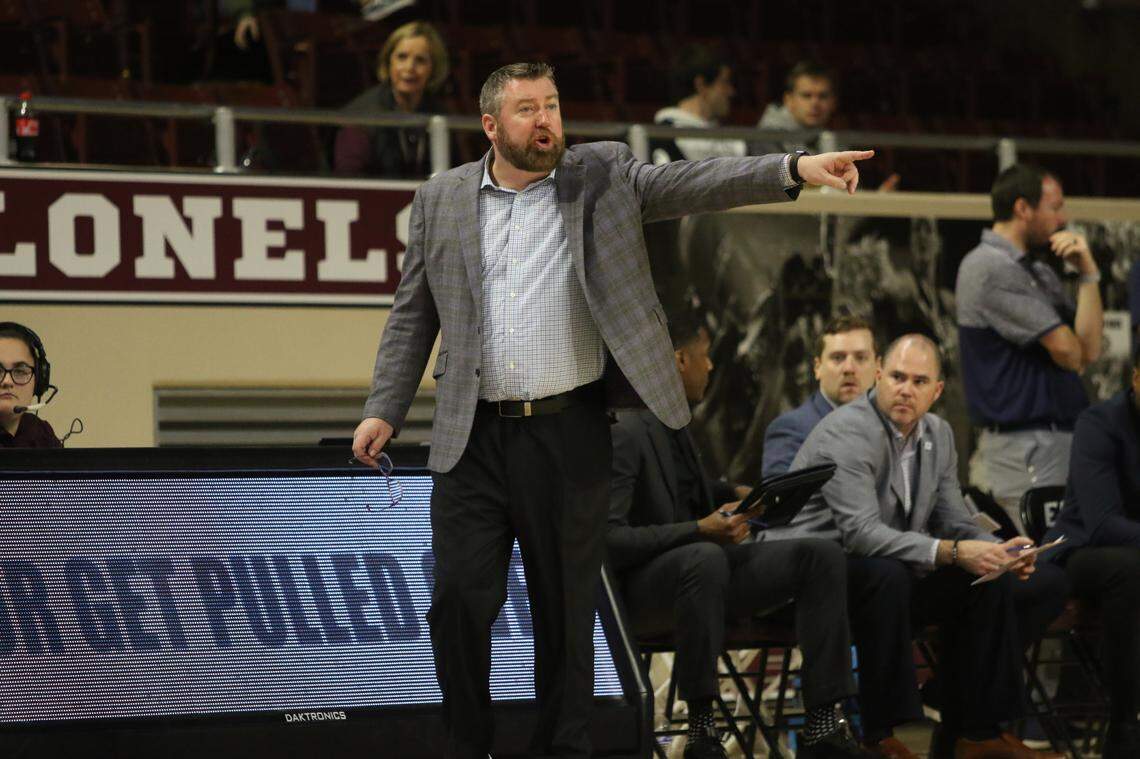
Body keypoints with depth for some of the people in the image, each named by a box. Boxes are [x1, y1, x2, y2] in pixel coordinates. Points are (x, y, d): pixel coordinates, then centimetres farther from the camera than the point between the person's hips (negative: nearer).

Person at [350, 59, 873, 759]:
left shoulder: (603, 177, 3)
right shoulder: (441, 200, 7)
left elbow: (685, 183, -10)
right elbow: (414, 316, 11)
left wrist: (793, 170, -24)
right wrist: (384, 410, 5)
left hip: (569, 437, -1)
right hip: (473, 437, 1)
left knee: (567, 608, 5)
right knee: (460, 600, -2)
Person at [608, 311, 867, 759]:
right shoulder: (626, 433, -18)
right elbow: (608, 538, -25)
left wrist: (736, 495, 15)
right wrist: (700, 530, -26)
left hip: (698, 565, 9)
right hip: (640, 590, -9)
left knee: (821, 556, -6)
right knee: (706, 558, -42)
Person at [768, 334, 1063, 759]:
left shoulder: (937, 434, 7)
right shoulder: (848, 433, -20)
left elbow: (954, 523, 9)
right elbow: (862, 532, -31)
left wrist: (1000, 551, -13)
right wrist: (953, 553, -36)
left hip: (887, 579, 8)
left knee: (990, 580, -6)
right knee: (886, 574, -37)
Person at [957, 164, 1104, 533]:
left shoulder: (1039, 270, 18)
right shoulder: (990, 268, -11)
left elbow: (1089, 347, 8)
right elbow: (1067, 351, -14)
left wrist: (1088, 274, 0)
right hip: (1025, 445, -9)